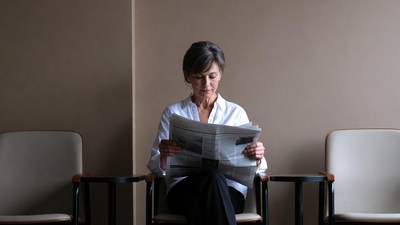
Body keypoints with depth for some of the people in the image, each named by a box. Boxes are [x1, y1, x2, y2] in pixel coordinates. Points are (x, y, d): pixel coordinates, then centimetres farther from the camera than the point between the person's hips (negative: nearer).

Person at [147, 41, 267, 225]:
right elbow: (156, 167, 9)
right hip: (183, 191, 0)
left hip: (229, 190, 0)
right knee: (211, 177, -37)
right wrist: (164, 156, -15)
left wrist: (257, 158, -13)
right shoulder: (173, 113, 15)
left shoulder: (236, 113, 16)